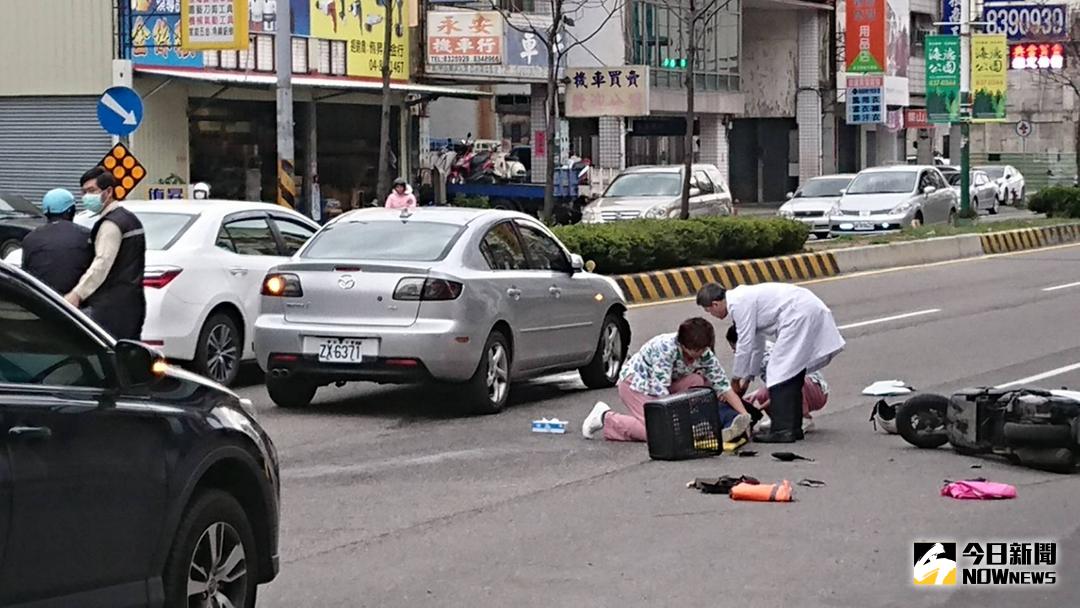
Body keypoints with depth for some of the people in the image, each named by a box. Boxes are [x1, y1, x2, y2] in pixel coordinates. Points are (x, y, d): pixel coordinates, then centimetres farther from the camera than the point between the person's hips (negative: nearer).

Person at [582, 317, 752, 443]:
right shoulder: (666, 347, -32)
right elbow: (660, 389, -35)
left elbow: (724, 387, -11)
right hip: (635, 383, -6)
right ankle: (606, 418, -7)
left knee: (699, 381, -17)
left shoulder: (705, 355, -14)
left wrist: (745, 415, -21)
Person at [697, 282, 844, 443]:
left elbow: (745, 344, -10)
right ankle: (793, 428, 19)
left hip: (800, 315, -10)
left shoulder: (739, 303, -11)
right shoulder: (743, 296, 20)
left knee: (779, 374, -8)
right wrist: (747, 378, 34)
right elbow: (756, 343, 29)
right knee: (792, 374, 15)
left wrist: (736, 378, 3)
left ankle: (782, 430, -9)